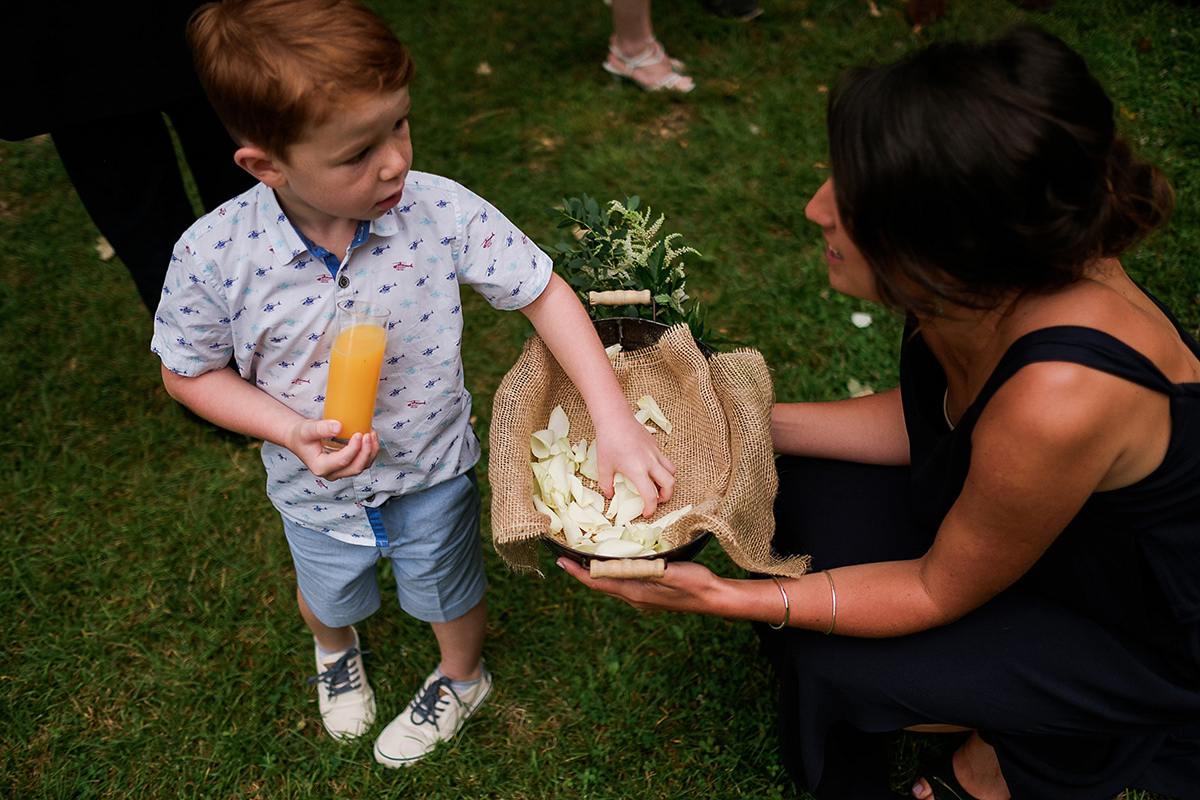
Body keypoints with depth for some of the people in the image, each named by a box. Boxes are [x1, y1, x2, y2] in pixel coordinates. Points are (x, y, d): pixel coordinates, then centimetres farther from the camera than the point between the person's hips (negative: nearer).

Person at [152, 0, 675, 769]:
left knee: (448, 591, 27)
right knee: (329, 593, 32)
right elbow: (189, 371, -11)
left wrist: (617, 423, -28)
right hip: (317, 490, 1)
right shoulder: (212, 255, -27)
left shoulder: (441, 211, -29)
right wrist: (291, 431, -27)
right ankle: (336, 647, 71)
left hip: (432, 474, -1)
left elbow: (545, 292, -20)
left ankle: (462, 680, 63)